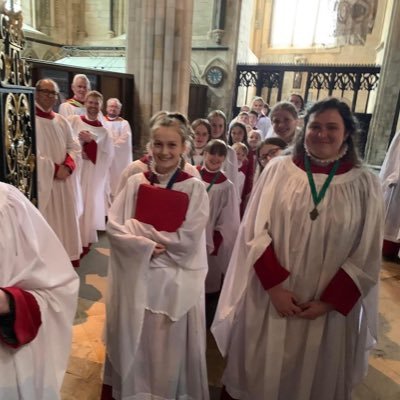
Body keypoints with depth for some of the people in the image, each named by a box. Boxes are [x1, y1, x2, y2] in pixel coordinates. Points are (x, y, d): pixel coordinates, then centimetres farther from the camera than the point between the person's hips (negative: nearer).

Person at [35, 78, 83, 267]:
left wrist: (67, 166, -9)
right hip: (41, 182, -6)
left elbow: (74, 147, 10)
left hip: (64, 181, 6)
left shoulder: (62, 121, 13)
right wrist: (53, 168, -16)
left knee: (65, 220, 11)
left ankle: (67, 257, 24)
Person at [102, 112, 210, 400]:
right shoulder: (136, 183, 0)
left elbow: (188, 240, -14)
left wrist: (139, 229, -11)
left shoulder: (195, 188, -7)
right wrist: (147, 246, -19)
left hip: (176, 279, -2)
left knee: (169, 343, 11)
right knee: (132, 341, 16)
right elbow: (114, 227, -5)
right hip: (135, 276, 2)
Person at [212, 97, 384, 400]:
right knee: (259, 371, 16)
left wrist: (329, 302, -8)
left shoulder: (365, 184, -4)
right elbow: (255, 231, -6)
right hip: (269, 295, 0)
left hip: (330, 303, 1)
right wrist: (274, 286, -13)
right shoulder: (278, 169, -5)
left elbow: (367, 255, -3)